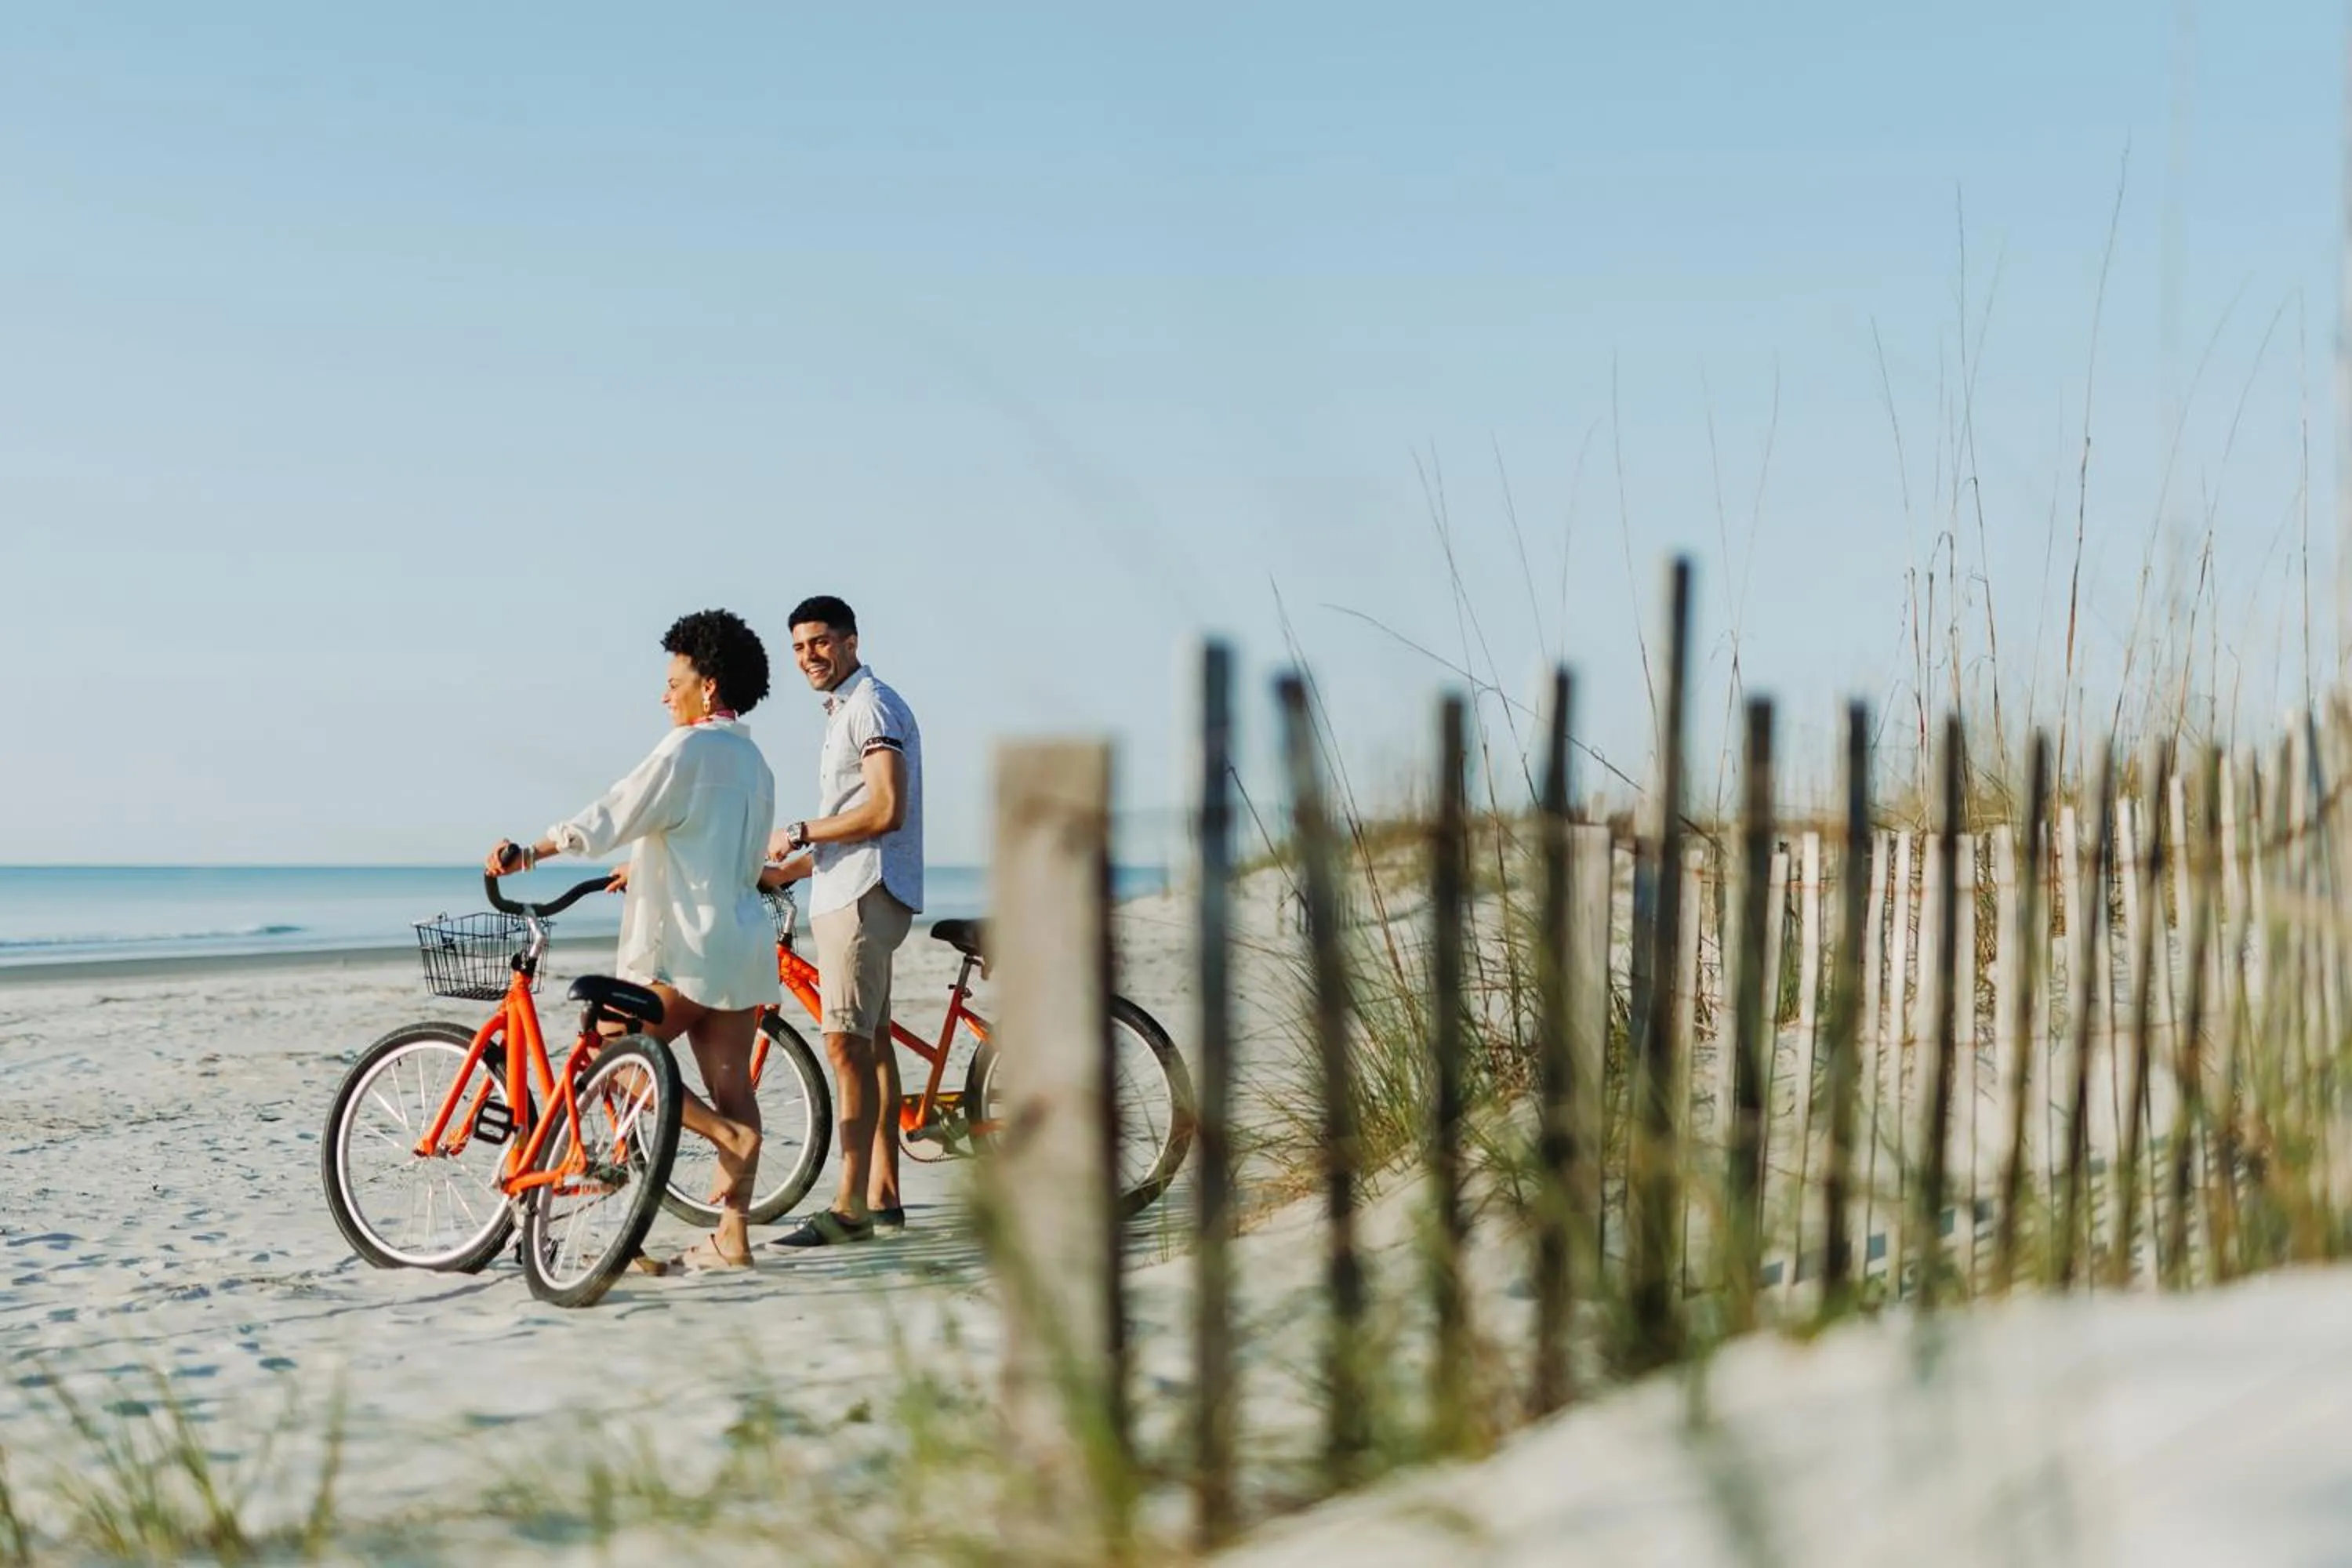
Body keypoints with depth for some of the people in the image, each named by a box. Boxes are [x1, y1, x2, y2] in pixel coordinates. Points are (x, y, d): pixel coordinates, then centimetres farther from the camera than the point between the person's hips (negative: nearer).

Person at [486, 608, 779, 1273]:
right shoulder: (750, 757, 17)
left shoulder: (687, 749, -11)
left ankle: (729, 1134, -10)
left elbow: (608, 821, -14)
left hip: (691, 947, -9)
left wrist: (528, 853, -4)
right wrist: (643, 870, 34)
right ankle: (731, 1236, 5)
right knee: (731, 1088, 6)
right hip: (745, 944, 9)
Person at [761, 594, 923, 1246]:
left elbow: (885, 812, -21)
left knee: (847, 1043, -14)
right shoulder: (846, 711, 22)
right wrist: (786, 871, 21)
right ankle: (883, 1198, 15)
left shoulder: (872, 707, -10)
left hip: (862, 897, -11)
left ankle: (850, 1205, -15)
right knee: (871, 1043, 11)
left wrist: (801, 833, -12)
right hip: (847, 896, 11)